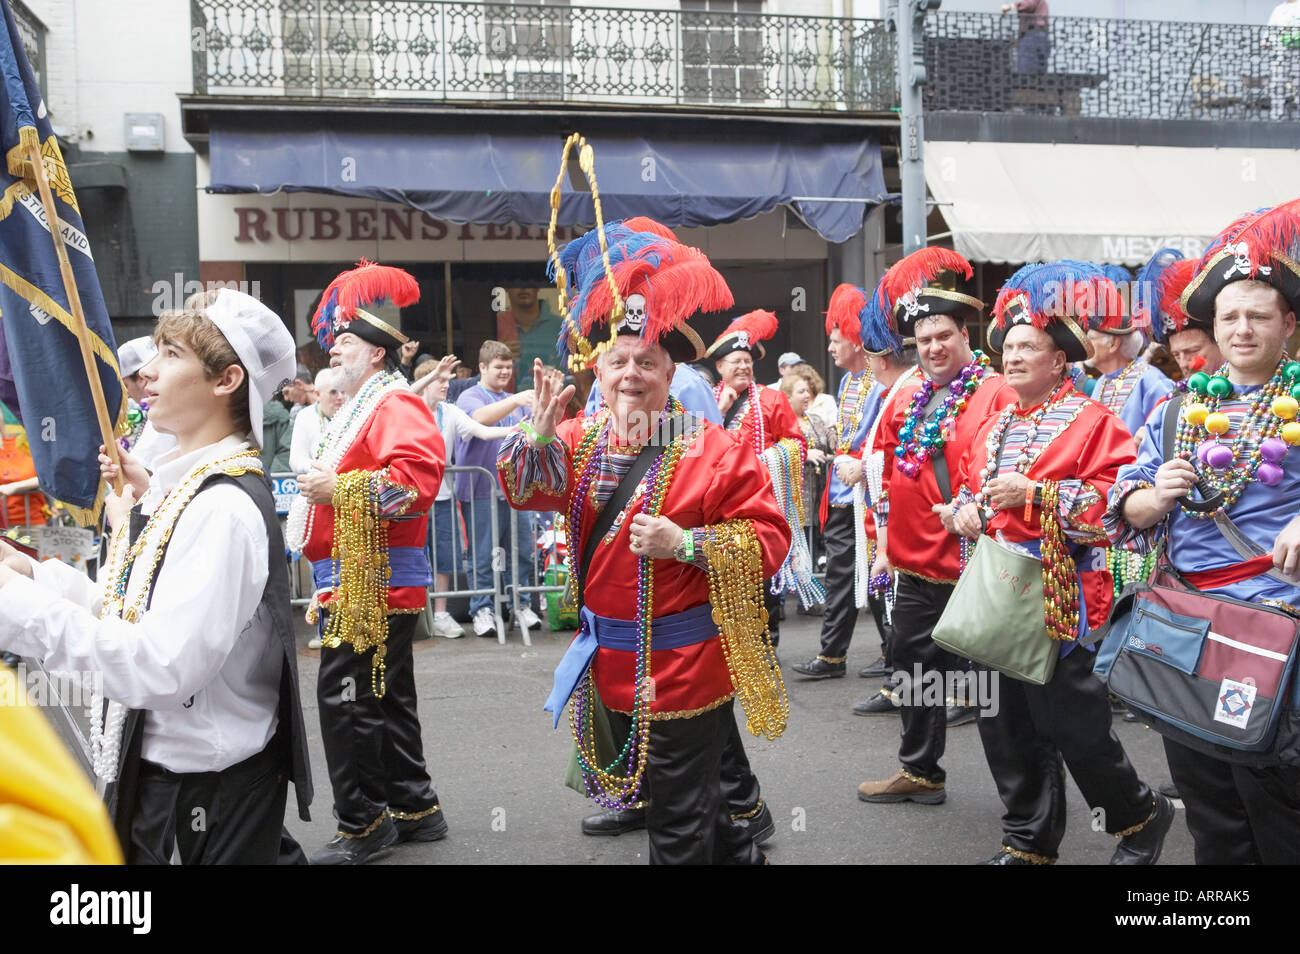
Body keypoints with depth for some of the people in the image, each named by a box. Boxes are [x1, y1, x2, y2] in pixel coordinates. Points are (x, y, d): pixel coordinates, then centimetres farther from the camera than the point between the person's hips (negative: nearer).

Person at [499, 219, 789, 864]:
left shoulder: (714, 450, -12)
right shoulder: (582, 441, 4)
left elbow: (767, 538, -13)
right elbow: (526, 491, -2)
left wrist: (685, 543, -25)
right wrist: (538, 435, -19)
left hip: (685, 670, -6)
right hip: (610, 667, 6)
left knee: (679, 831, 5)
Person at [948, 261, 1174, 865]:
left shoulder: (1090, 421, -6)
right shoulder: (995, 425, 15)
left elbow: (1115, 498, -16)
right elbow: (968, 482, 25)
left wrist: (1035, 493, -21)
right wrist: (965, 510, 3)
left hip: (1054, 599, -7)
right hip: (992, 595, 7)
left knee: (1071, 722, 0)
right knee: (1005, 725, 11)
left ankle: (1142, 816, 27)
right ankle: (1029, 843, 26)